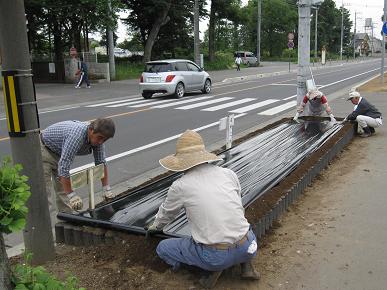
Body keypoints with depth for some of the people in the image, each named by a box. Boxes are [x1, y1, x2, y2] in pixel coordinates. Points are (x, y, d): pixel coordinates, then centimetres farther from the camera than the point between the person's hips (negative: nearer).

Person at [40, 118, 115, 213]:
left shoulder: (97, 137, -16)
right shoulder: (77, 135, -40)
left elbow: (101, 162, -5)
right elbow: (63, 167, -41)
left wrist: (107, 189, -7)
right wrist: (71, 195, -38)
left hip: (58, 154, 8)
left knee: (63, 190, 11)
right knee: (45, 195, -11)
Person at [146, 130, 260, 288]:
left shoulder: (180, 186, -5)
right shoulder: (229, 174, 3)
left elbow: (166, 213, 16)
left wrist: (155, 226, 40)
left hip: (215, 256, -4)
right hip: (248, 247, 4)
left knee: (163, 248, 17)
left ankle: (214, 267, 3)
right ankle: (246, 264, 18)